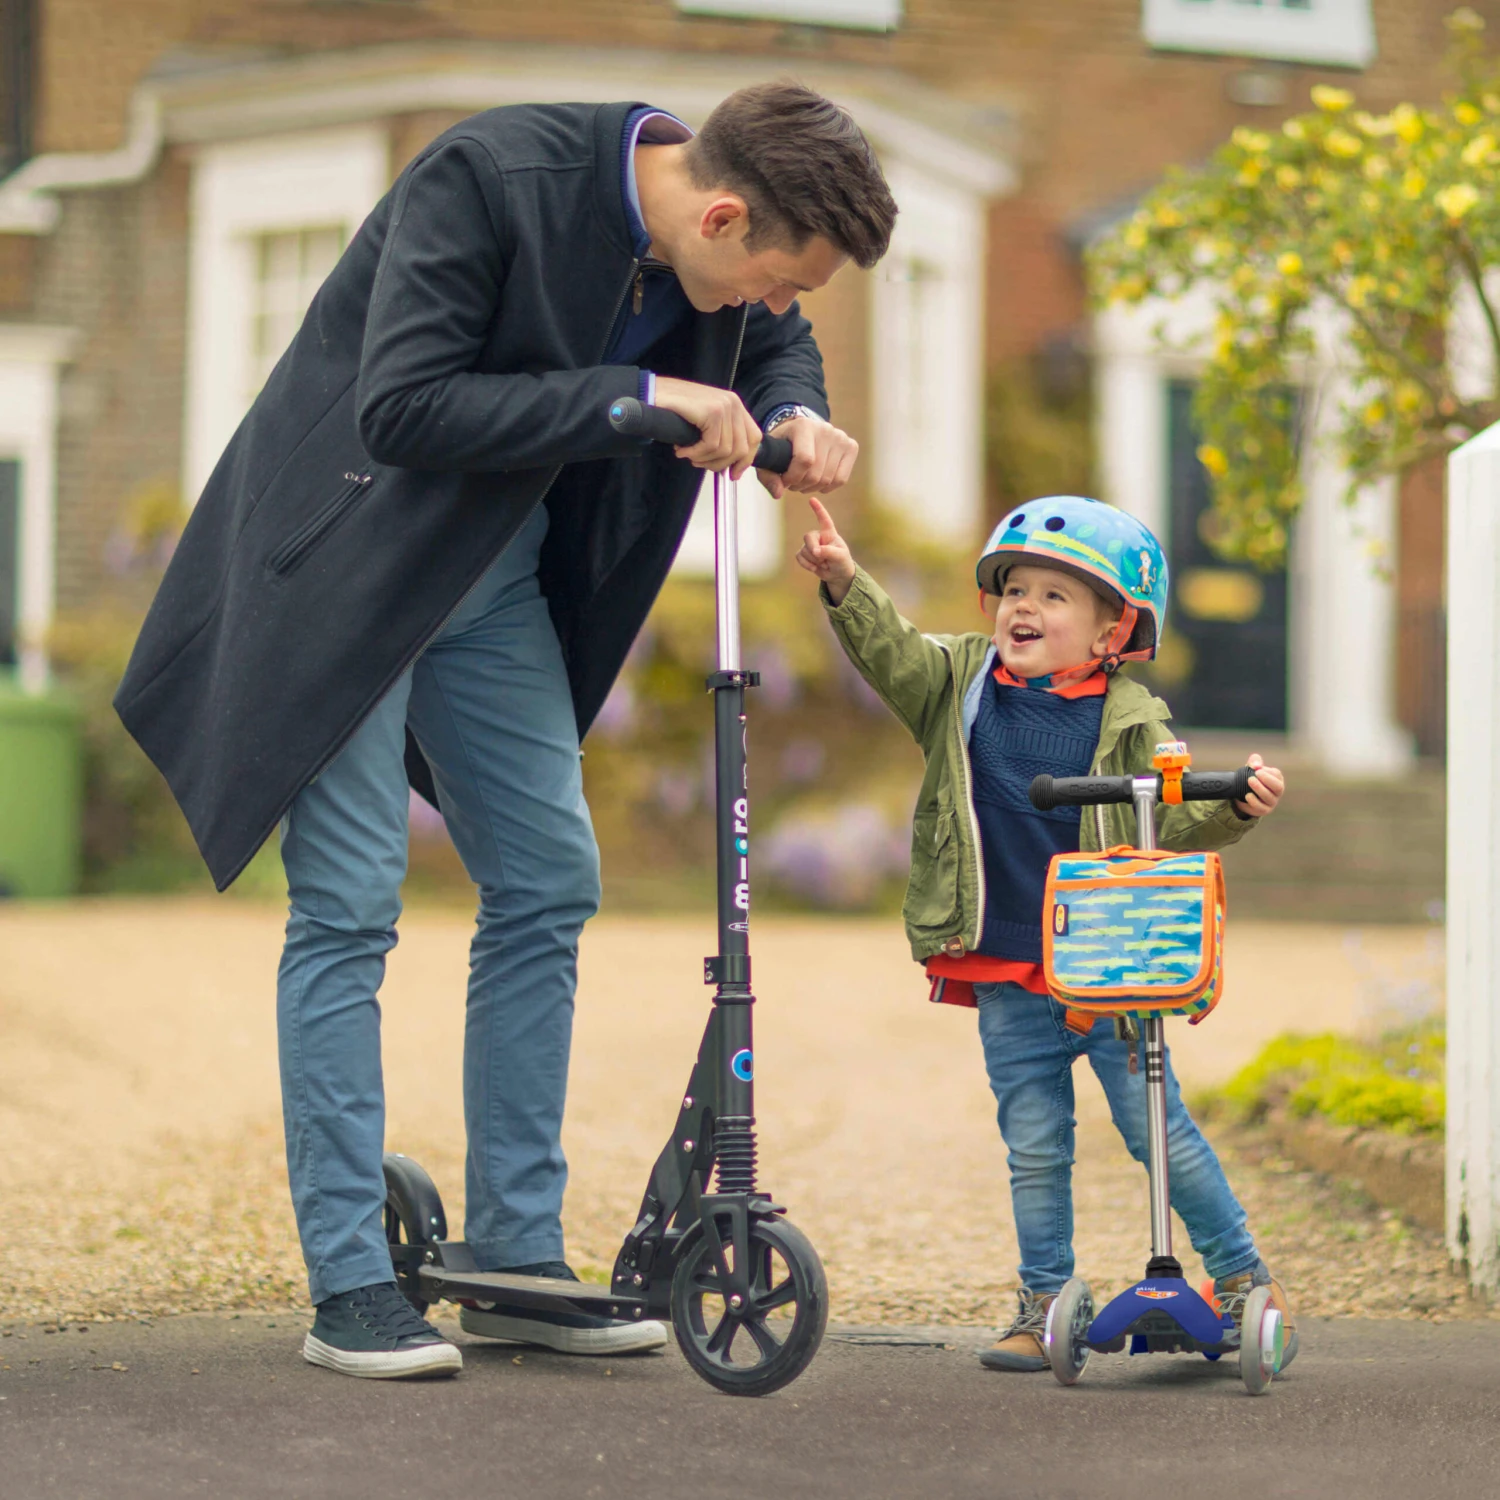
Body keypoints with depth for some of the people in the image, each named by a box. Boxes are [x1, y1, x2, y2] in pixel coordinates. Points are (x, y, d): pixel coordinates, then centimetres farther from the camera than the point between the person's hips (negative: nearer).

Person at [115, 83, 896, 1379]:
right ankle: (350, 1284, -2)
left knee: (550, 884, 4)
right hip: (348, 562, -7)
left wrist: (793, 420, -10)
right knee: (349, 908, -8)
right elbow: (402, 407, -32)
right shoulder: (491, 179, -28)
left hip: (501, 574, 7)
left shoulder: (719, 259, -7)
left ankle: (517, 1259, 12)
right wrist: (631, 398, -35)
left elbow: (778, 348, 14)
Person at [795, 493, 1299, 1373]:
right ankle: (1045, 1303, 16)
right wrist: (846, 584, -25)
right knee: (1035, 1144, 6)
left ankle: (1243, 1274, 16)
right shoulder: (961, 683, 5)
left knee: (1157, 1125, 0)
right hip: (1005, 974, 2)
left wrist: (1236, 804, -25)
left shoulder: (1129, 719, -1)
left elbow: (1175, 817, -5)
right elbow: (891, 655, -9)